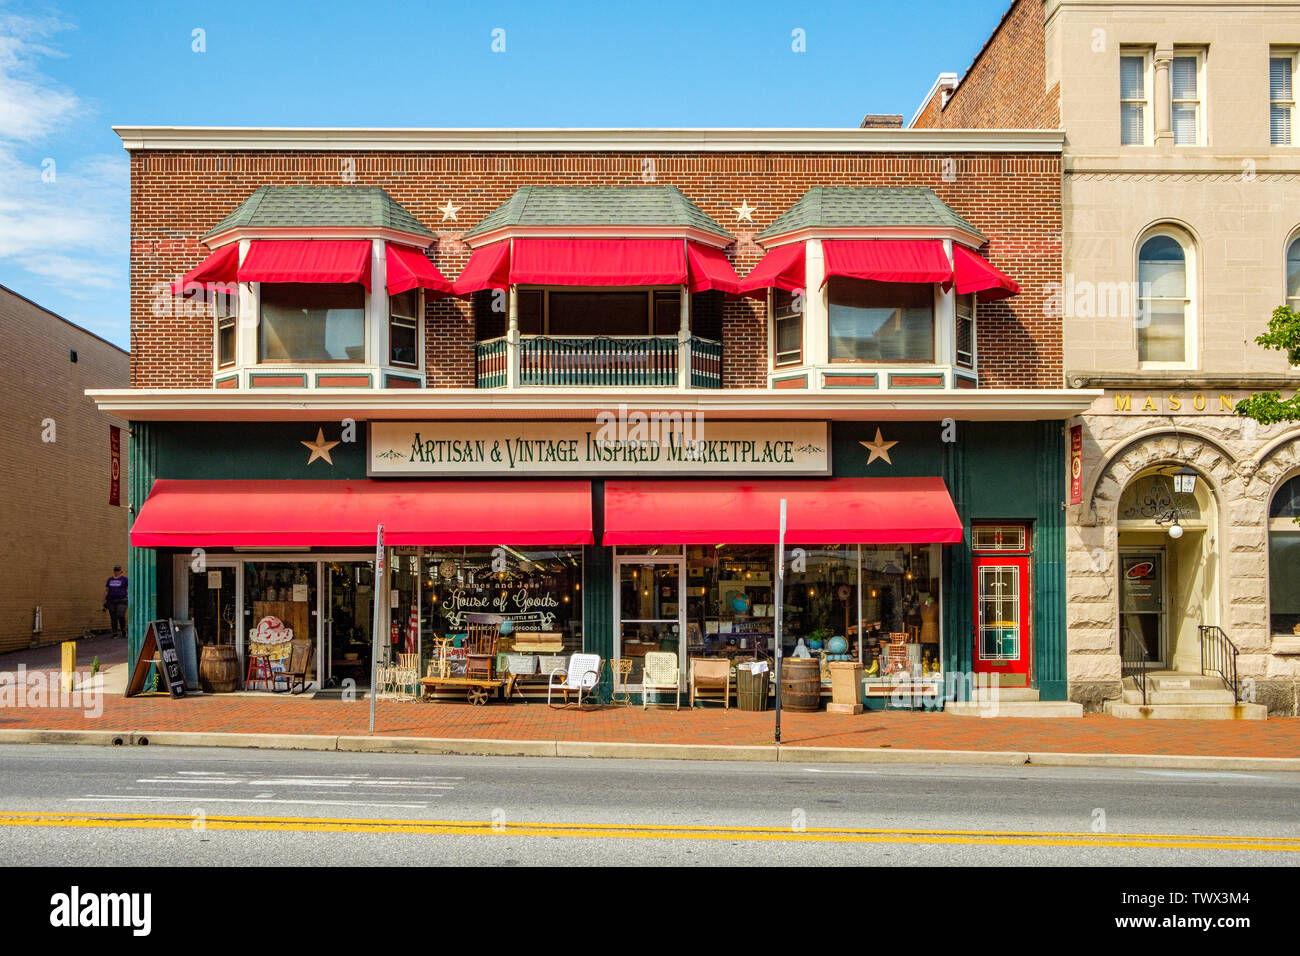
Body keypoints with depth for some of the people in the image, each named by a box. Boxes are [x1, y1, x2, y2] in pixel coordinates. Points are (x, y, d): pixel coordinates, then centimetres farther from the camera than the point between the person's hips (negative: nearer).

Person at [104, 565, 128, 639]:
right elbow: (106, 591, 16)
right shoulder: (110, 580, 13)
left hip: (121, 601, -4)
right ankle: (115, 633, 5)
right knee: (113, 618, 1)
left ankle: (123, 629, 5)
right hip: (111, 602, 4)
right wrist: (105, 602, 10)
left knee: (121, 616, -17)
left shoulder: (124, 579, 1)